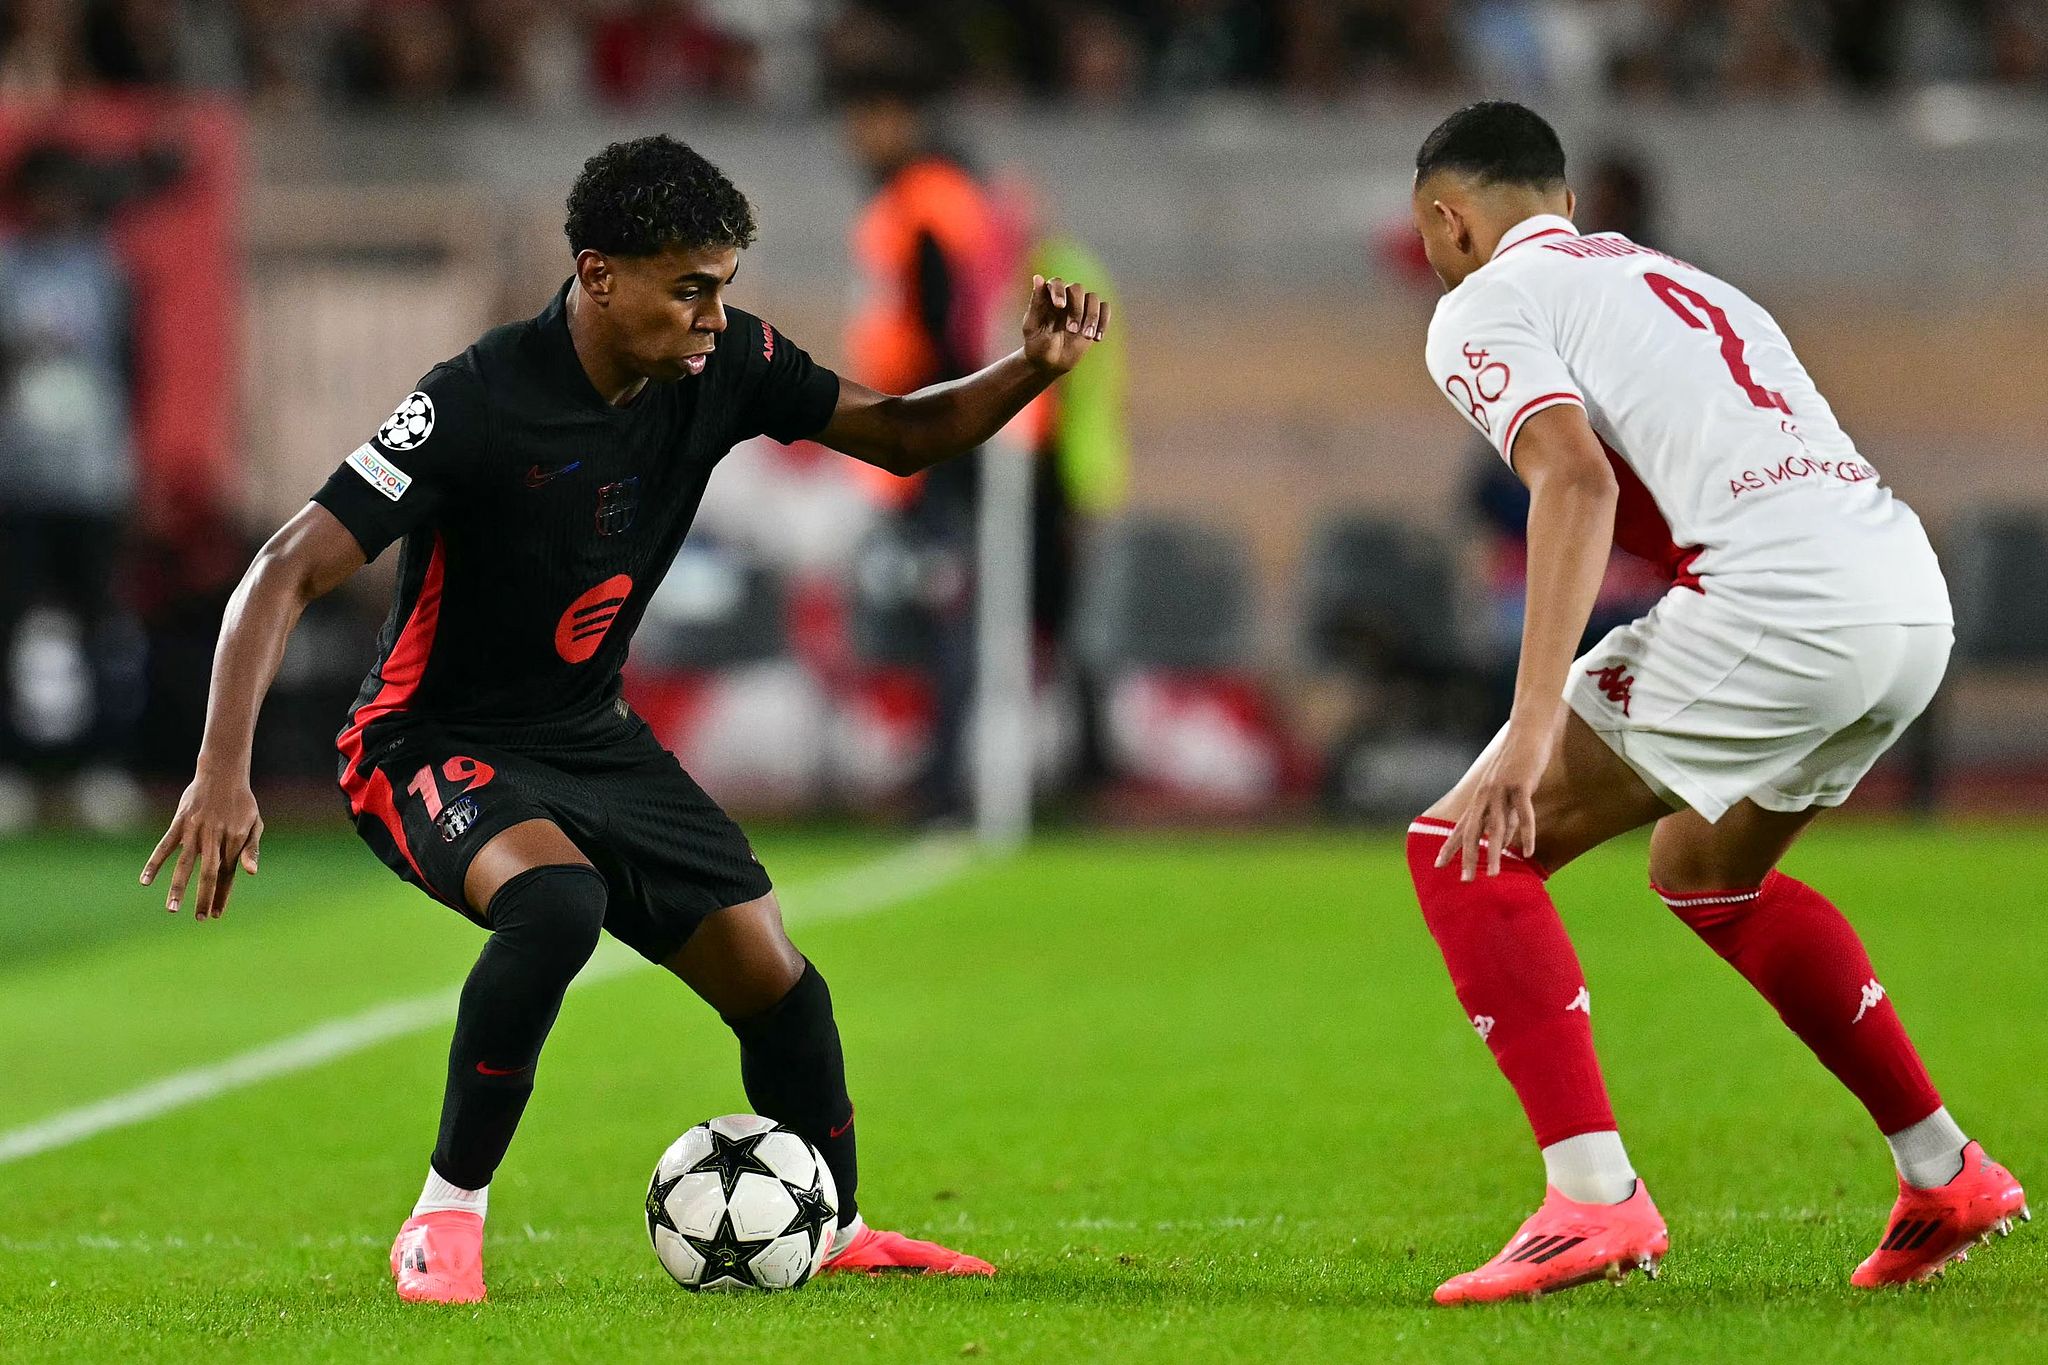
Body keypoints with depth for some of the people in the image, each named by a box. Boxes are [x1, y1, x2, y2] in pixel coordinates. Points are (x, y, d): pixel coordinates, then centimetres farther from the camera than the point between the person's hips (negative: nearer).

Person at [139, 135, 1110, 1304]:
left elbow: (900, 435, 5)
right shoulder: (481, 404, -27)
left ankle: (840, 1230, 31)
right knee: (556, 899, -36)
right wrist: (224, 769, -38)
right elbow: (291, 571, -28)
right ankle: (447, 1218, -20)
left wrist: (1035, 368, -14)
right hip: (434, 746, -7)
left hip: (591, 738, 7)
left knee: (770, 973, 4)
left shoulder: (724, 364, -8)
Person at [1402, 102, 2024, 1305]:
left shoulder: (1485, 308, 7)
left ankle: (1593, 1196, -12)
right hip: (1915, 592, 8)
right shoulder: (1683, 283, 31)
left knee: (1468, 852, 1)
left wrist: (1535, 729, -19)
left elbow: (1577, 479, -11)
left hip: (1776, 595, -8)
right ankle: (1946, 1175, 34)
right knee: (1708, 865, 33)